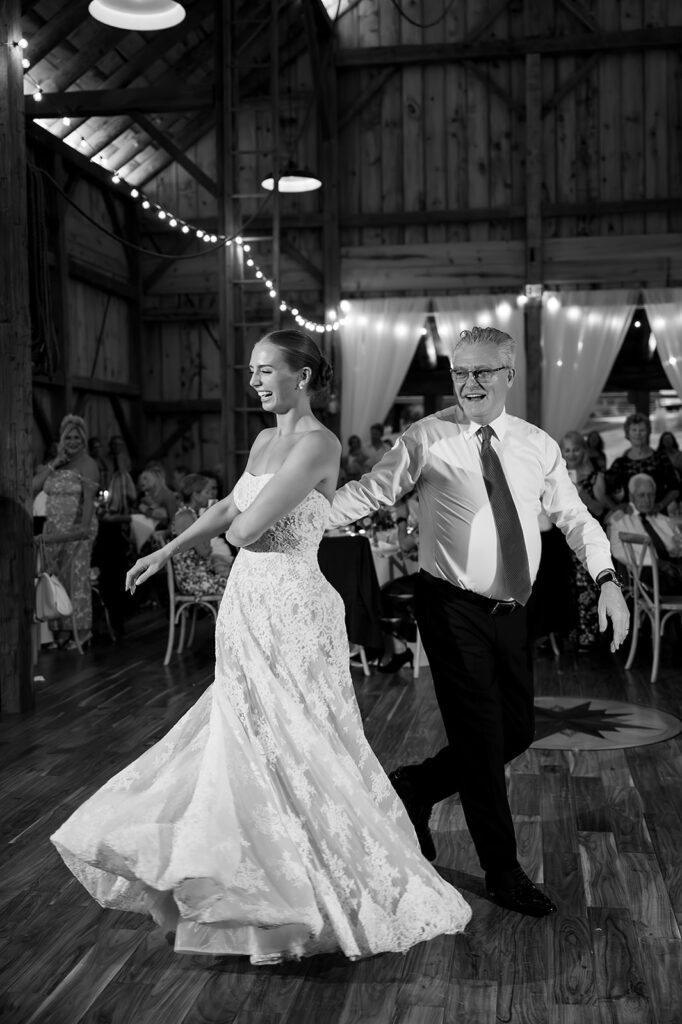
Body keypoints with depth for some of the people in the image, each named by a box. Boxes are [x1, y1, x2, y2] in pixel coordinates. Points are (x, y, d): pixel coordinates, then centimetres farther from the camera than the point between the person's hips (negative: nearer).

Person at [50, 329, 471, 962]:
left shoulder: (318, 444, -15)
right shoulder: (263, 442, 12)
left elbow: (248, 529, -22)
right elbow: (229, 508, 27)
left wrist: (237, 528, 1)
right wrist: (166, 551, 31)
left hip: (290, 611, -9)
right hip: (248, 606, 9)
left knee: (295, 754, 0)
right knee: (246, 748, 16)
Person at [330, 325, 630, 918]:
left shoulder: (538, 446, 5)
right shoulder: (428, 439, -7)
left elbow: (574, 517, 8)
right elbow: (367, 493, -8)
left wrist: (607, 578, -4)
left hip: (511, 610, 5)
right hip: (453, 608, -5)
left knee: (517, 730, 12)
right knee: (481, 738, 0)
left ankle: (414, 787, 35)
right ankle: (503, 873, 18)